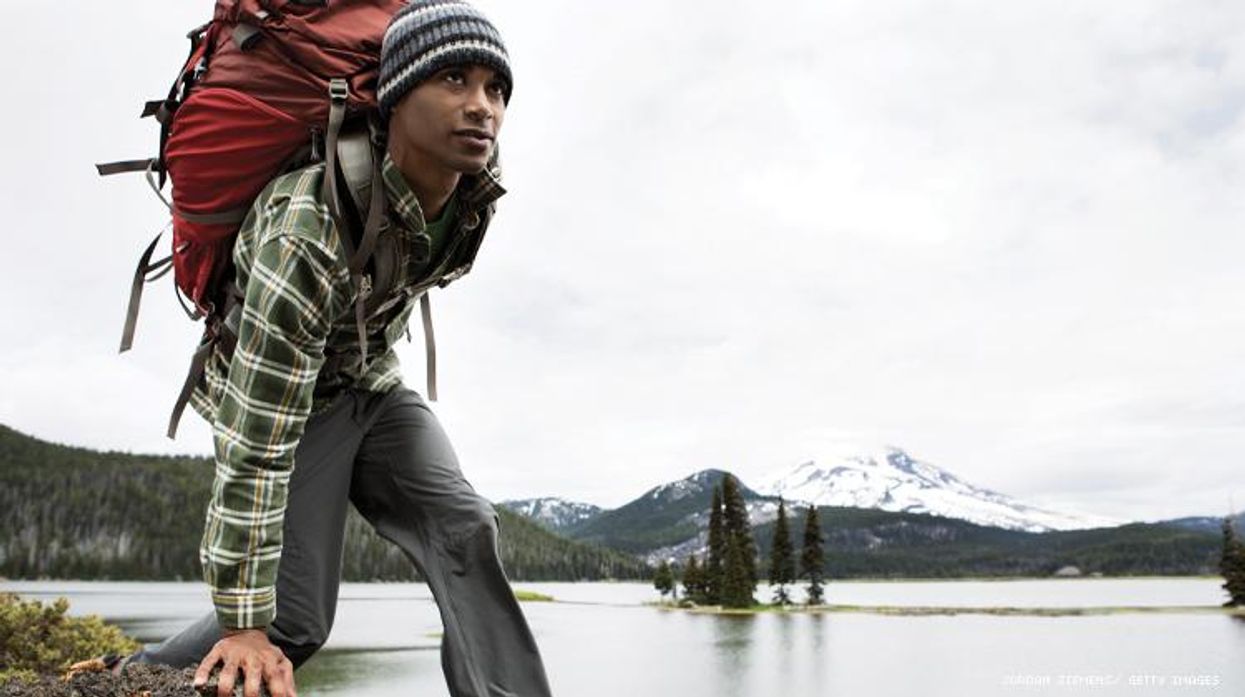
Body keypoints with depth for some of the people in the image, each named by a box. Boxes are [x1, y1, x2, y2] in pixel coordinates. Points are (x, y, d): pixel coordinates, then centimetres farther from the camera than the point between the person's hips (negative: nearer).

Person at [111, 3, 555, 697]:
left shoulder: (479, 183, -16)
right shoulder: (310, 235, -37)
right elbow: (256, 449, -33)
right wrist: (243, 624, -28)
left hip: (374, 382, 6)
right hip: (283, 394, -5)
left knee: (465, 530, -16)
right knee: (296, 618, -9)